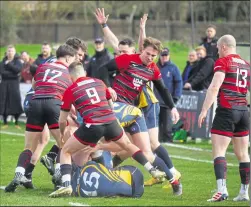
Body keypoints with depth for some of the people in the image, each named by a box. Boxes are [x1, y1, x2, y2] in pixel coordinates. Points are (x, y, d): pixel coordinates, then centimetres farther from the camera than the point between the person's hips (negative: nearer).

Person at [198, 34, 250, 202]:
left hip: (226, 111, -6)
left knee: (218, 152, -9)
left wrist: (204, 110, -16)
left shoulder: (223, 61, -5)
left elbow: (214, 87, -15)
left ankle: (222, 190, -24)